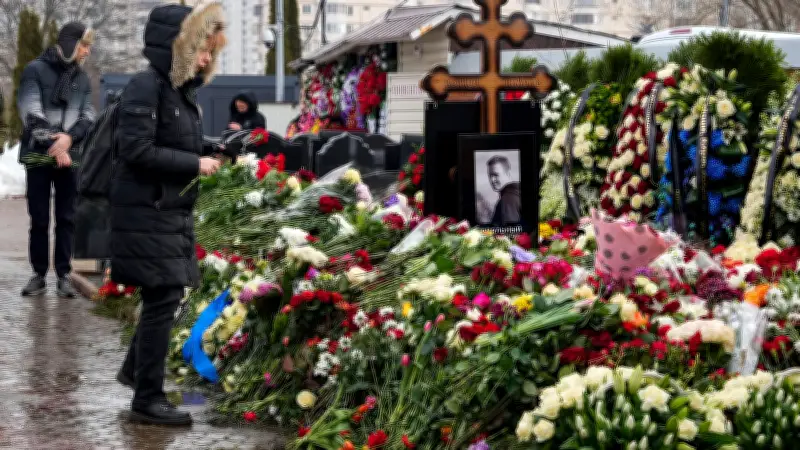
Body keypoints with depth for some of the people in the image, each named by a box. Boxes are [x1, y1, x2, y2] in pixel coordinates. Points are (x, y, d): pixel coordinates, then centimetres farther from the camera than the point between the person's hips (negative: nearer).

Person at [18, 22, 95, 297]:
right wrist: (53, 145, -16)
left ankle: (63, 275, 6)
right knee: (39, 218, 2)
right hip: (38, 154, -3)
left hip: (70, 156, 3)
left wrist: (69, 137, -15)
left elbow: (88, 116, 5)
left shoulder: (82, 79, 12)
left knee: (67, 218, 2)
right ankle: (39, 274, 9)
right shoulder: (36, 70, -2)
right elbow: (31, 113, -11)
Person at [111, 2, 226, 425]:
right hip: (147, 212, -9)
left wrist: (215, 149, 3)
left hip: (173, 211, 9)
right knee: (163, 297, -7)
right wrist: (195, 164, -18)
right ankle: (148, 399, 1)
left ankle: (134, 368, 36)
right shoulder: (146, 87, -15)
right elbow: (137, 151, -22)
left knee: (167, 294, 16)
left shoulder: (182, 90, 13)